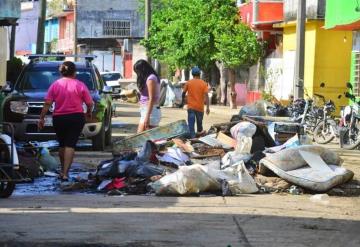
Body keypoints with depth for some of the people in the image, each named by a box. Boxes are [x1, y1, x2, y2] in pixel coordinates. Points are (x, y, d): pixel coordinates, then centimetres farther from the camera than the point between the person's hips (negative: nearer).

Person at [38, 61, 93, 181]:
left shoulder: (55, 85, 0)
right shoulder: (80, 85, -4)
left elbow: (47, 103, -5)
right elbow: (90, 103, -2)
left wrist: (41, 118, 1)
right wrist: (89, 112, 18)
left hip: (59, 119, 2)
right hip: (76, 117, -2)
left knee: (62, 144, 18)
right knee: (70, 145, -4)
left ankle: (63, 170, 28)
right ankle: (65, 173, -14)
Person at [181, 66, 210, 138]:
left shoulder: (189, 82, -1)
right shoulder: (203, 83, -2)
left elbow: (183, 93, 6)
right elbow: (206, 95, -10)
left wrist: (183, 101, 24)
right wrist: (208, 107, -11)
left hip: (191, 106, -1)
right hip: (200, 107, 1)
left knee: (191, 123, -6)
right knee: (199, 121, 19)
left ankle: (193, 136, -17)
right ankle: (200, 132, 37)